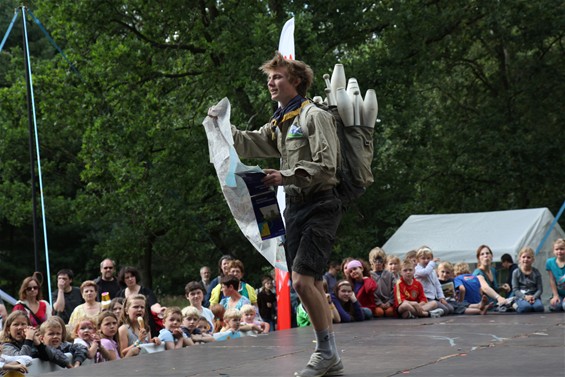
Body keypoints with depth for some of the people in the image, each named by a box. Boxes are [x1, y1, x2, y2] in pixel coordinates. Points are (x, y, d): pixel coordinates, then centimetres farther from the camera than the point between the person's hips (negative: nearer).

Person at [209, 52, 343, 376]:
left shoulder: (315, 116, -10)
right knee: (312, 284, 8)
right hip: (295, 205, 9)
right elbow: (249, 145, 21)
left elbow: (326, 166, -18)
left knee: (302, 280, -17)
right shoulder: (279, 124, 17)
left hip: (320, 205, -9)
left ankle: (326, 350, -5)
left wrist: (286, 176, -20)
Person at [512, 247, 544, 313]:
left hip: (534, 296, 1)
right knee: (526, 307, -34)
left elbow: (540, 289, 2)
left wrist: (534, 297, -18)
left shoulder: (536, 272, 5)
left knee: (539, 307, -32)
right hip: (521, 297, -1)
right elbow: (515, 289, -4)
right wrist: (525, 297, -19)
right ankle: (517, 307, -4)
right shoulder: (516, 272, 0)